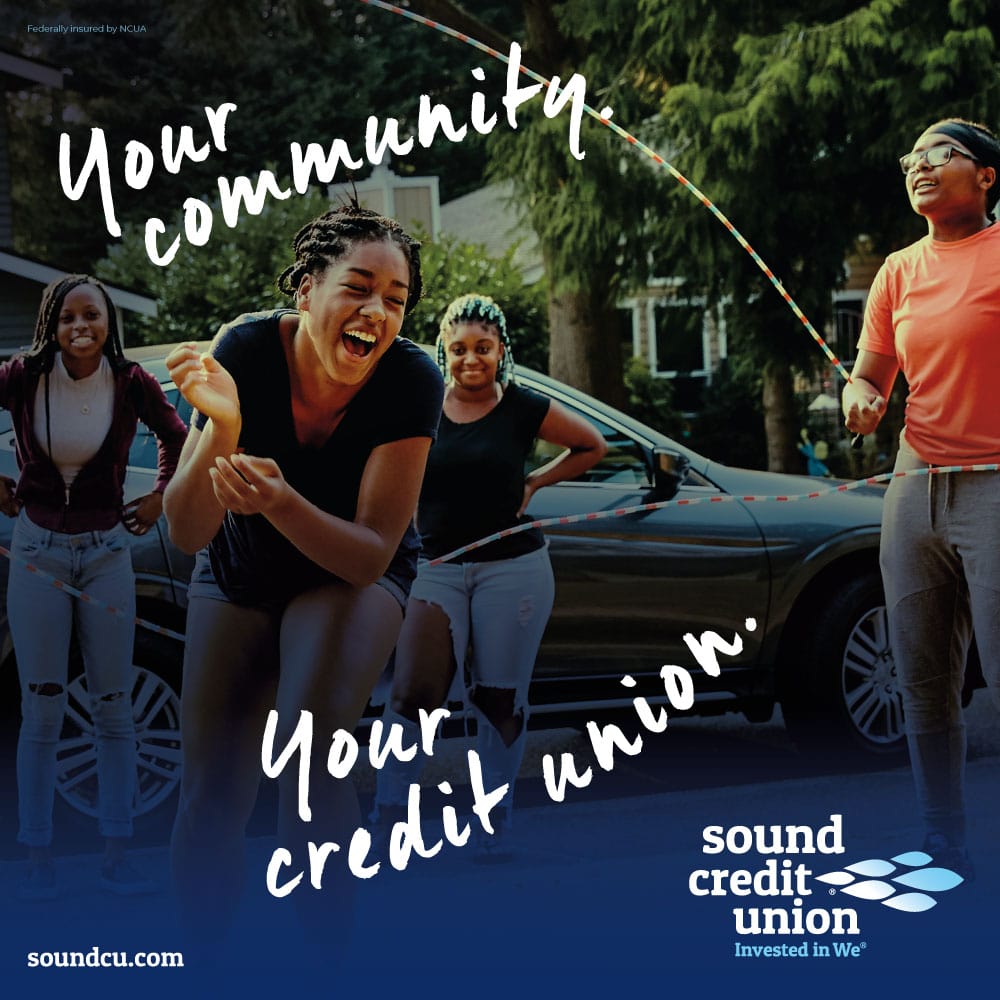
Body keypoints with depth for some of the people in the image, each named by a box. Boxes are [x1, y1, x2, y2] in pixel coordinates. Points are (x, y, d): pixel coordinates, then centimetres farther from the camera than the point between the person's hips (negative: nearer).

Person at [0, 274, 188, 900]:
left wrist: (161, 498, 10)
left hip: (107, 551, 1)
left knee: (114, 707, 3)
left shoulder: (131, 384, -5)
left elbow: (178, 436, 15)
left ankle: (117, 855, 10)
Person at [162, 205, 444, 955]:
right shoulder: (247, 350, -27)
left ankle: (328, 953, -14)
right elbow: (187, 534, -25)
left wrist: (280, 503, -44)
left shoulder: (412, 380, -28)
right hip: (238, 577, 2)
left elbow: (372, 552, -26)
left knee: (312, 739, -29)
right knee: (211, 799, 0)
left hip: (352, 576, -2)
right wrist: (221, 429, -43)